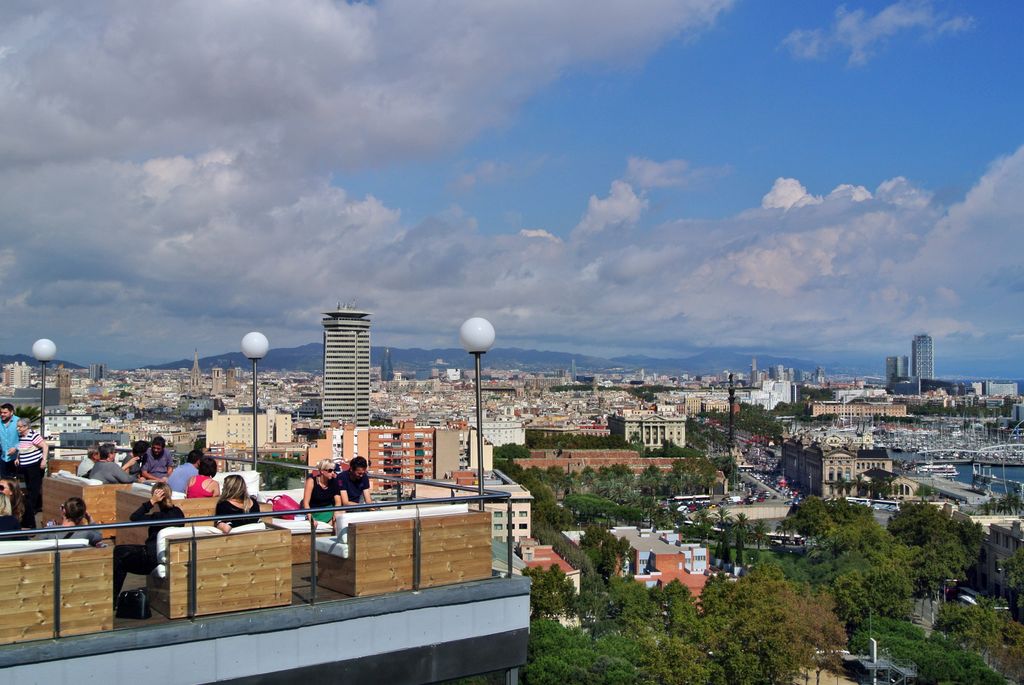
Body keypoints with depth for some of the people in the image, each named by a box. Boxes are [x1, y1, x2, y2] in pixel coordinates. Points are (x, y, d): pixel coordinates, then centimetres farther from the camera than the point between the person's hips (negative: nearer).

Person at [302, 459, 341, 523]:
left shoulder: (333, 481, -3)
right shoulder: (312, 480, -14)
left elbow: (338, 502, -2)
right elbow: (306, 503, -17)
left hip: (328, 510, 4)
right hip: (314, 509, -3)